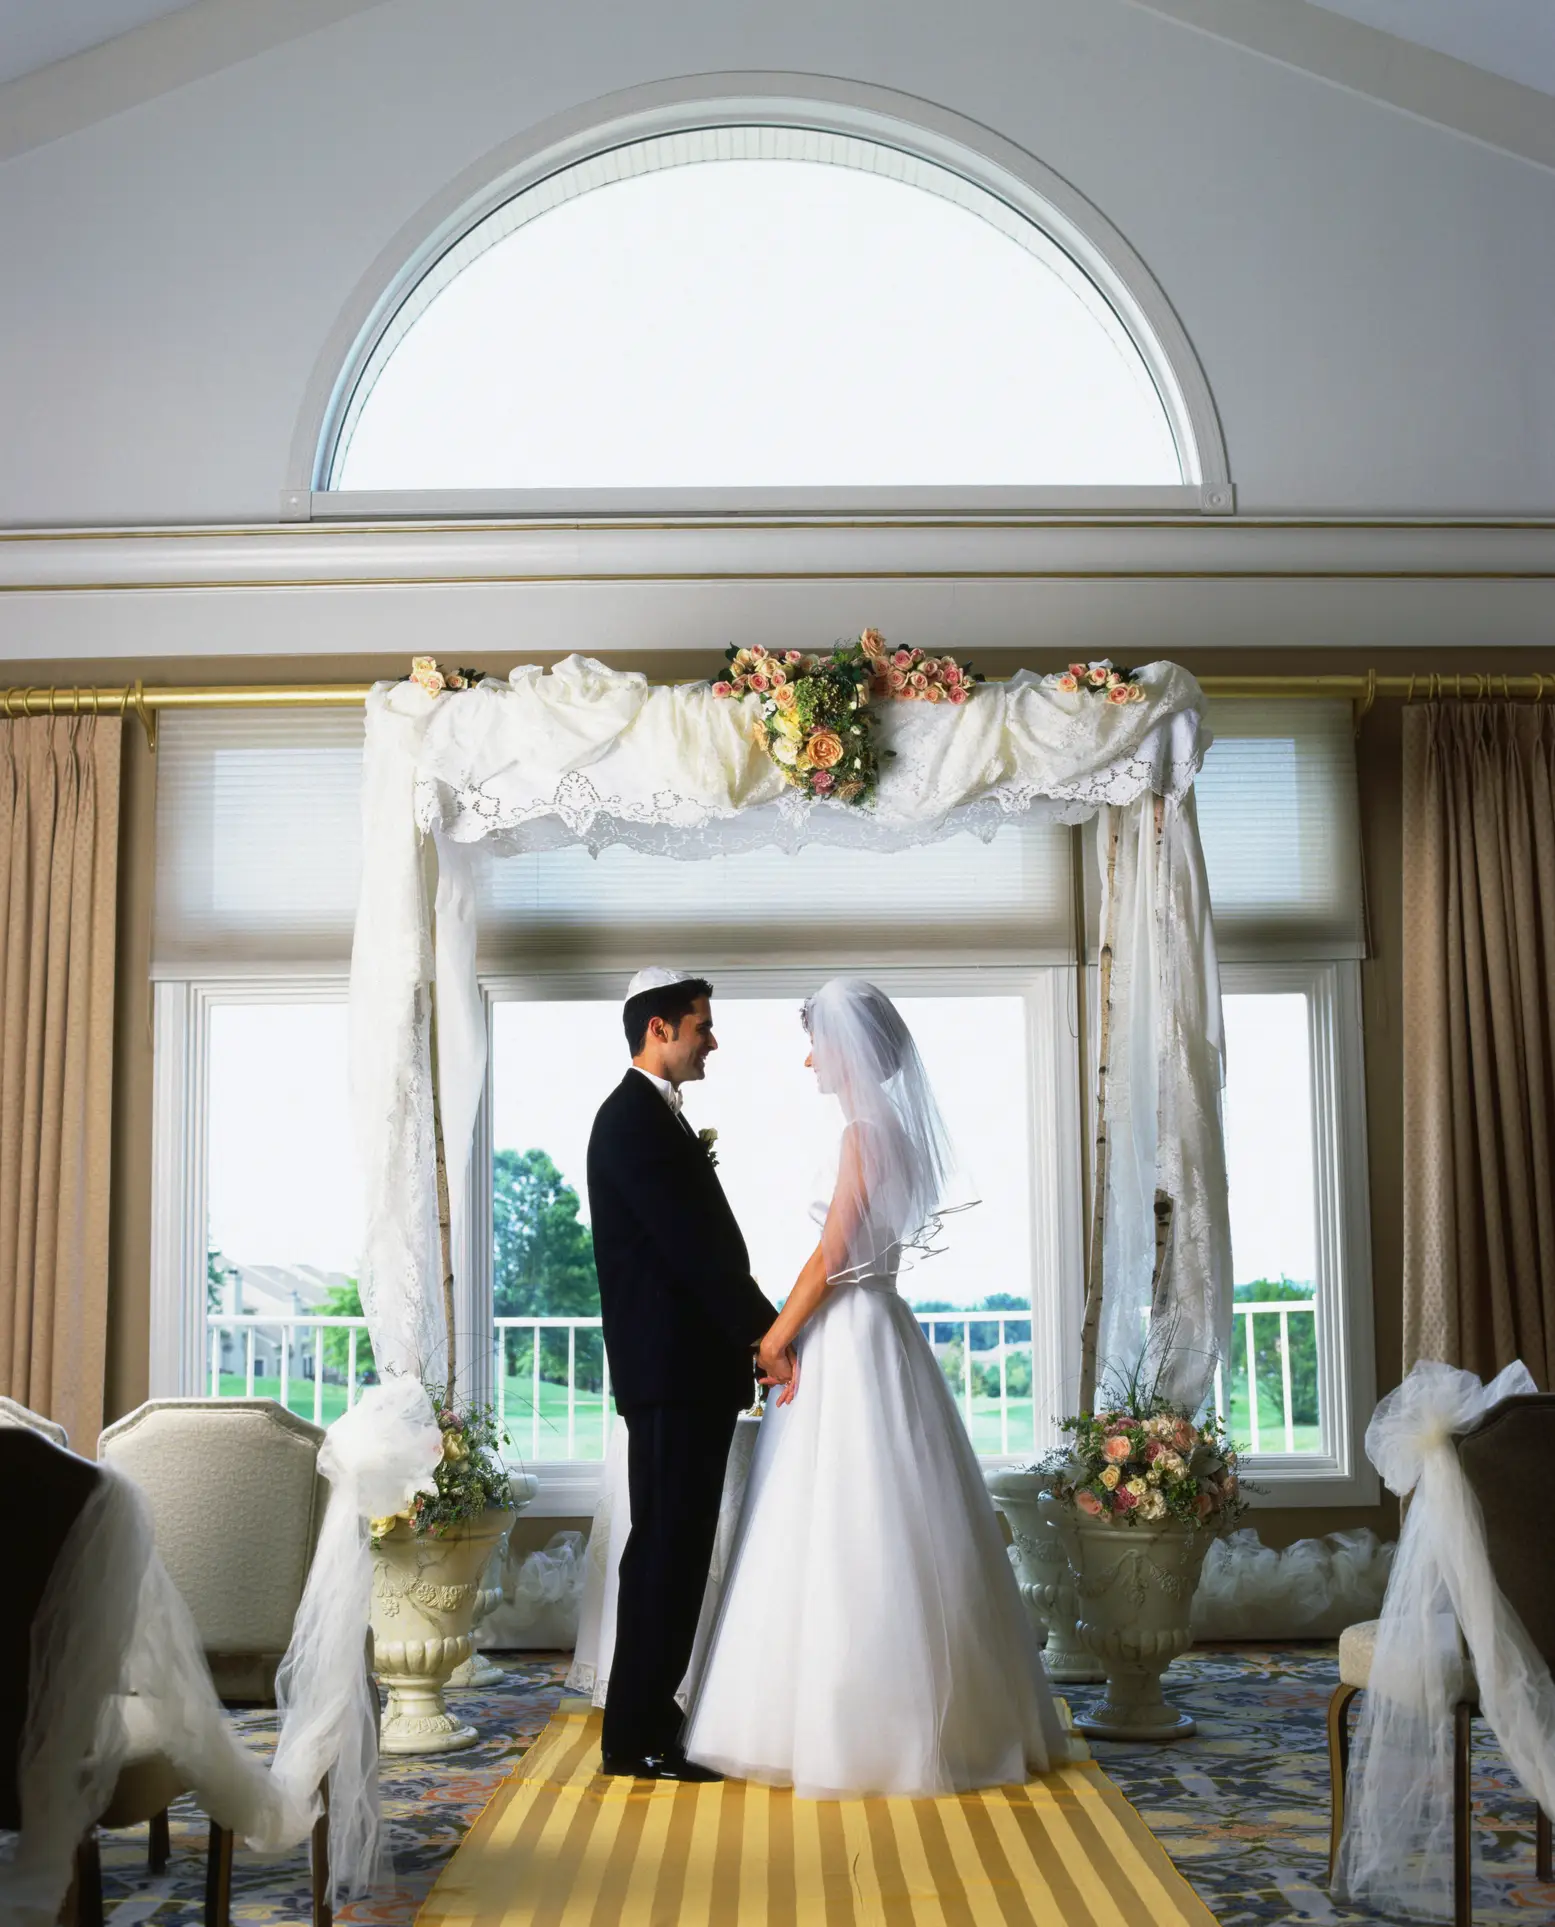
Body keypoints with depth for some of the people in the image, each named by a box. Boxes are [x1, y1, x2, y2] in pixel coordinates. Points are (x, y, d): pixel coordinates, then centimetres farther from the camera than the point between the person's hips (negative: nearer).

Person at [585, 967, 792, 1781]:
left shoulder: (660, 1118, 20)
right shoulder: (631, 1119, -13)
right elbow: (691, 1243, -19)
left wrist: (754, 1331, 11)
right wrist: (764, 1330, -15)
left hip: (693, 1370, 10)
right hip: (669, 1372, -10)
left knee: (678, 1547, 14)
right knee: (664, 1547, -7)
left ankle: (654, 1712, 22)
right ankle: (634, 1737, -1)